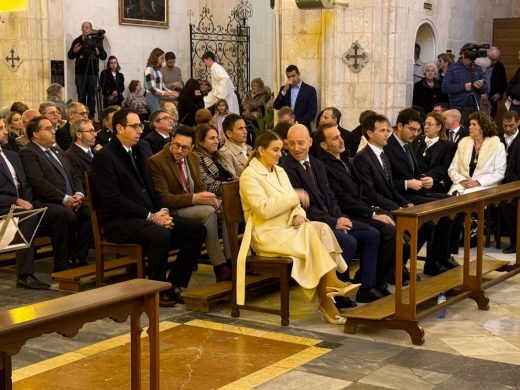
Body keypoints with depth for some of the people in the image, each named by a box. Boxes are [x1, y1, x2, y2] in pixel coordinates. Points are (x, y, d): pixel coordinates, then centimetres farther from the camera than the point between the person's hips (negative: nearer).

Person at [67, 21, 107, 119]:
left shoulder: (96, 41, 6)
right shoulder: (77, 41, 7)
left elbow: (104, 56, 3)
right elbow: (70, 56, 8)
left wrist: (98, 53, -17)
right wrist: (74, 51, -13)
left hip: (92, 72, 0)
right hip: (80, 72, 0)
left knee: (91, 95, 1)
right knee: (81, 96, -1)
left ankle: (91, 115, 6)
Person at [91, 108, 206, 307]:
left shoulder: (143, 148, 13)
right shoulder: (104, 157, -10)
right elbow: (114, 200, -17)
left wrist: (162, 212, -2)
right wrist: (151, 217, -18)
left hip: (150, 215, 8)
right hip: (120, 222, -8)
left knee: (197, 229, -6)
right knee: (161, 235, -34)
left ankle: (174, 284, -1)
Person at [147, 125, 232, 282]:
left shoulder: (193, 158, 10)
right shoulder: (155, 162, -13)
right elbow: (163, 198, -17)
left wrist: (208, 197, -9)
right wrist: (194, 199, -27)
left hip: (194, 205, 7)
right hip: (173, 211, -7)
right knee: (208, 211, -31)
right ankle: (220, 269, -30)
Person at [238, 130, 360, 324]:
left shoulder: (280, 171, 17)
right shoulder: (249, 175, -7)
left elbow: (294, 204, 14)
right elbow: (264, 209, -19)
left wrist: (298, 214, -9)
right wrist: (294, 196, -17)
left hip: (287, 228, 6)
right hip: (266, 234, -6)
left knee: (322, 228, -25)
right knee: (311, 236, -32)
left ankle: (327, 298, -33)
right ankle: (331, 283, -26)